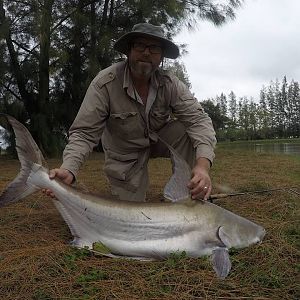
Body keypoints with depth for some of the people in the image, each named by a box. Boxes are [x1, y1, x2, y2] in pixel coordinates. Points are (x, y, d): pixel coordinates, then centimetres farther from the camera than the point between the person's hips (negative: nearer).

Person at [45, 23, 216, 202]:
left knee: (187, 132, -26)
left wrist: (203, 164, -46)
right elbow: (84, 133, -26)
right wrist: (68, 170, -45)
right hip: (125, 153, -2)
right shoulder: (105, 83, -25)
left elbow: (198, 119, -27)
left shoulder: (170, 83, -18)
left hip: (159, 138, 2)